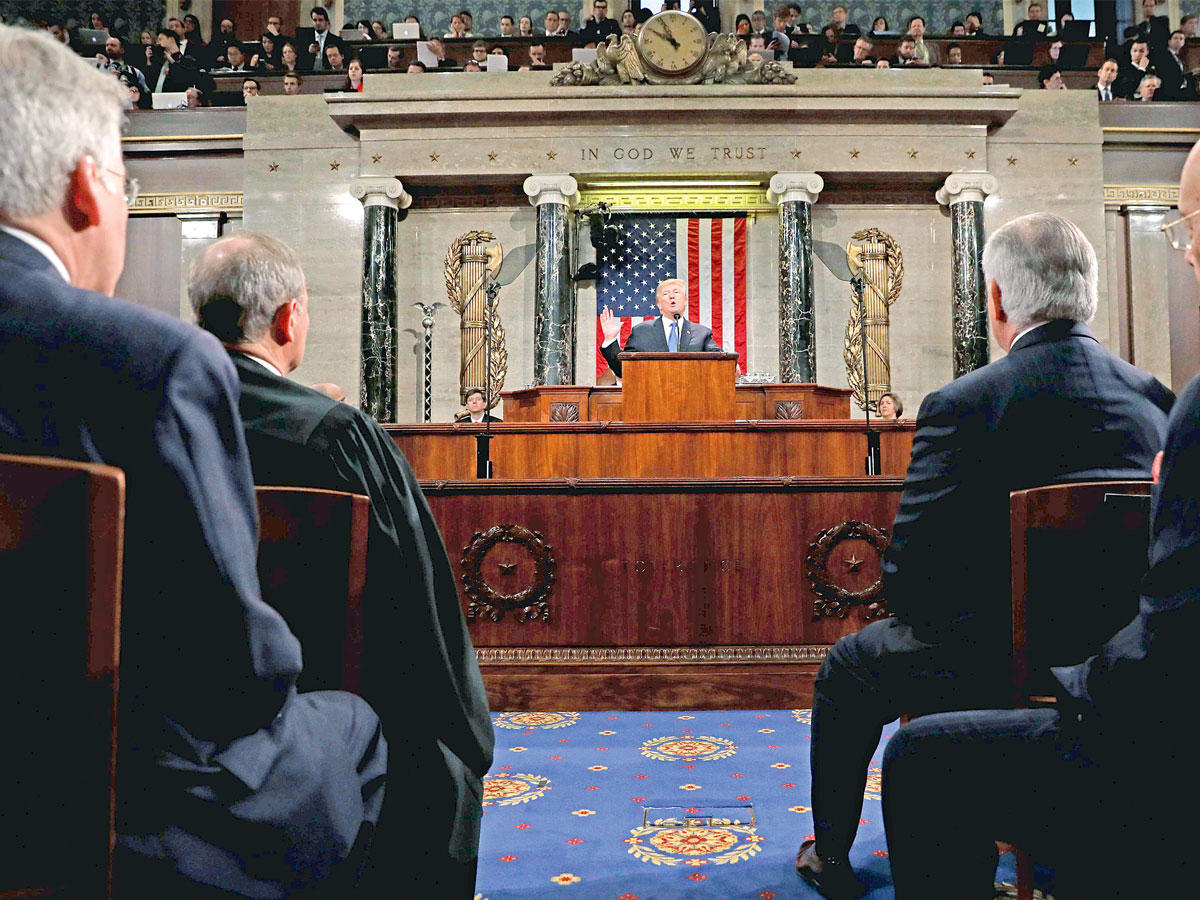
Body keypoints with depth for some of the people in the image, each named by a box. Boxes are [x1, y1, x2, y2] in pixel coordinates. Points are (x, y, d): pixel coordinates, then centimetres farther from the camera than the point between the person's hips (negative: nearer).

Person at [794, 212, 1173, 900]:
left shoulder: (963, 404, -20)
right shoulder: (1157, 398, -2)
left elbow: (908, 578, -19)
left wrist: (929, 618, 3)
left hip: (992, 671, -6)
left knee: (847, 668, 21)